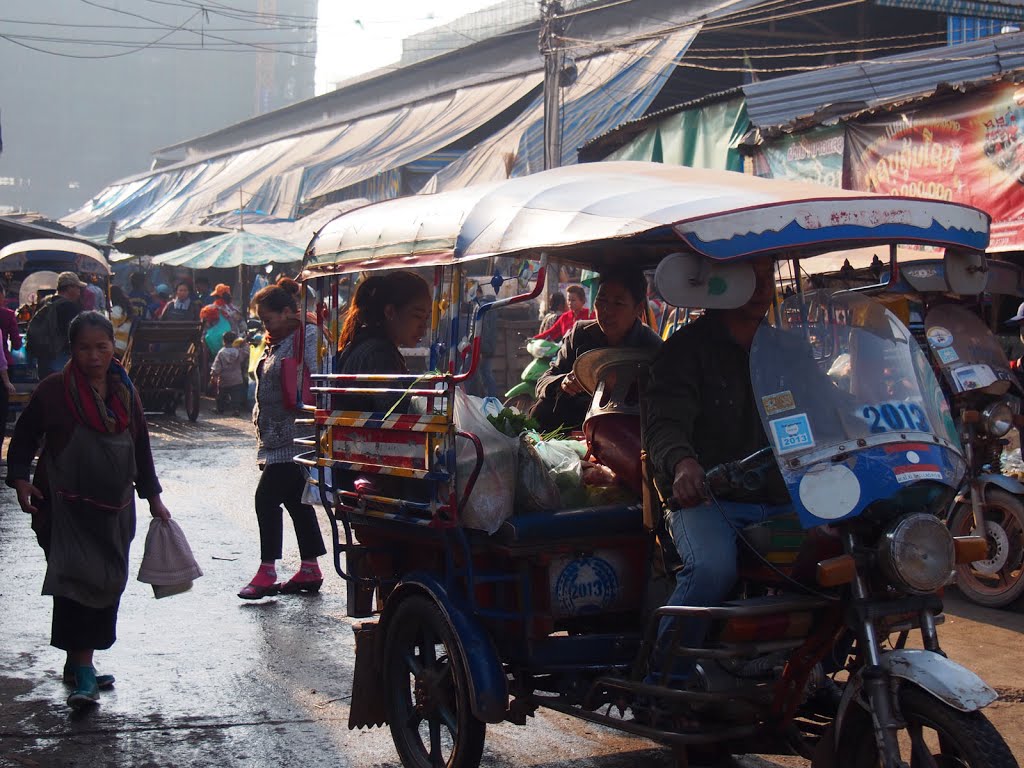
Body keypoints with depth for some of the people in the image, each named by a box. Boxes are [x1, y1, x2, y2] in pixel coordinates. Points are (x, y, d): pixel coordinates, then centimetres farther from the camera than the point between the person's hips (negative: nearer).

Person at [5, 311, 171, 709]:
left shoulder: (125, 393, 8)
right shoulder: (54, 390, -5)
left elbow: (141, 449, 16)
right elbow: (24, 437, 2)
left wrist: (153, 498, 17)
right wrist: (20, 479, -12)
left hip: (113, 510, 5)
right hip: (65, 508, -5)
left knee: (107, 586, 7)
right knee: (77, 582, -12)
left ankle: (81, 663, 21)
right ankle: (82, 674, -11)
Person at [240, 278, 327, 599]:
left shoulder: (307, 338, -13)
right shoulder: (276, 342, 18)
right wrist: (262, 424, 20)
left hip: (292, 437, -10)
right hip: (275, 437, 10)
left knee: (267, 498, -10)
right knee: (296, 500, 12)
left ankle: (267, 572, -5)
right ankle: (310, 569, 19)